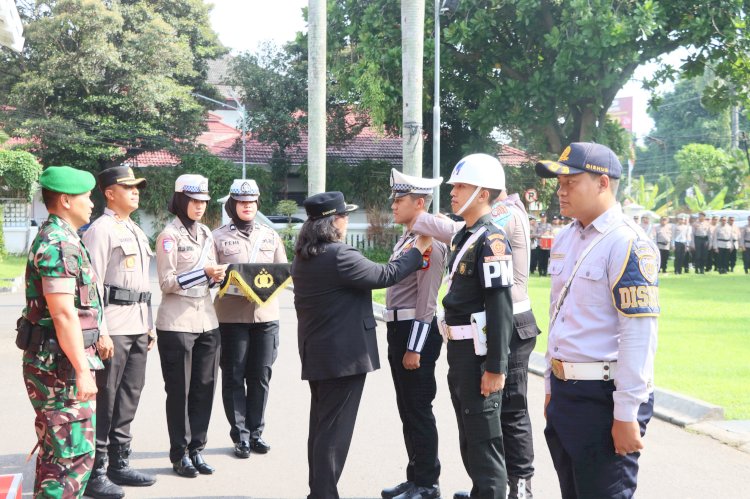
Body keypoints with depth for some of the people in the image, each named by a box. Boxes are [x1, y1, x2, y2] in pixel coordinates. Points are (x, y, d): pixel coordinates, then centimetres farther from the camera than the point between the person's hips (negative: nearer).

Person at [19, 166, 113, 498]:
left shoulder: (61, 239, 17)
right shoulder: (58, 244, -17)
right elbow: (63, 314, -23)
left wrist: (99, 333, 27)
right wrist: (82, 370, -23)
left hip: (56, 363, 11)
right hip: (60, 364, -11)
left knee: (55, 451, 17)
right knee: (74, 456, -9)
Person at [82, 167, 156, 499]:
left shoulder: (136, 232, 19)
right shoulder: (101, 230, -8)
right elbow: (92, 283, -14)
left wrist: (149, 325, 20)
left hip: (137, 328, 9)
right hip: (113, 328, -8)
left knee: (128, 400, 13)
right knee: (103, 401, -5)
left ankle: (119, 464, 22)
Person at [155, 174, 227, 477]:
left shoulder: (205, 234, 14)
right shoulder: (170, 235, -7)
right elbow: (167, 282, -12)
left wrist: (216, 277, -1)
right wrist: (203, 272, -18)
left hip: (207, 321, 6)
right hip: (177, 324, -6)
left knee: (204, 388, 7)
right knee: (179, 390, 1)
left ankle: (196, 450, 16)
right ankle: (179, 454, 9)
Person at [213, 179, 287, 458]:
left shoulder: (271, 236, 14)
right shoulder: (219, 237, 3)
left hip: (265, 313, 3)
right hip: (232, 315, -3)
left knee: (261, 376, 7)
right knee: (234, 377, 1)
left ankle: (256, 432, 17)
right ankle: (240, 435, 8)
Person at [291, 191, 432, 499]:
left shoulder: (303, 257, 8)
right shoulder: (338, 255, -20)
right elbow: (385, 275, -15)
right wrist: (418, 250, -4)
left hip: (316, 353, 9)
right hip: (344, 355, -9)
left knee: (320, 427, 16)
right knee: (334, 430, -4)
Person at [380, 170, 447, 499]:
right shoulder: (405, 239, 15)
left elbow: (426, 300, -20)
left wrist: (414, 348, -21)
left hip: (416, 332, -10)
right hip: (399, 330, 10)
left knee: (418, 410, -2)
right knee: (407, 409, 15)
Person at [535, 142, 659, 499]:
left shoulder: (628, 243, -15)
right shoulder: (565, 240, 12)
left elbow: (639, 333, -20)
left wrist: (627, 414, -21)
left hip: (605, 398, -8)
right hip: (563, 391, 8)